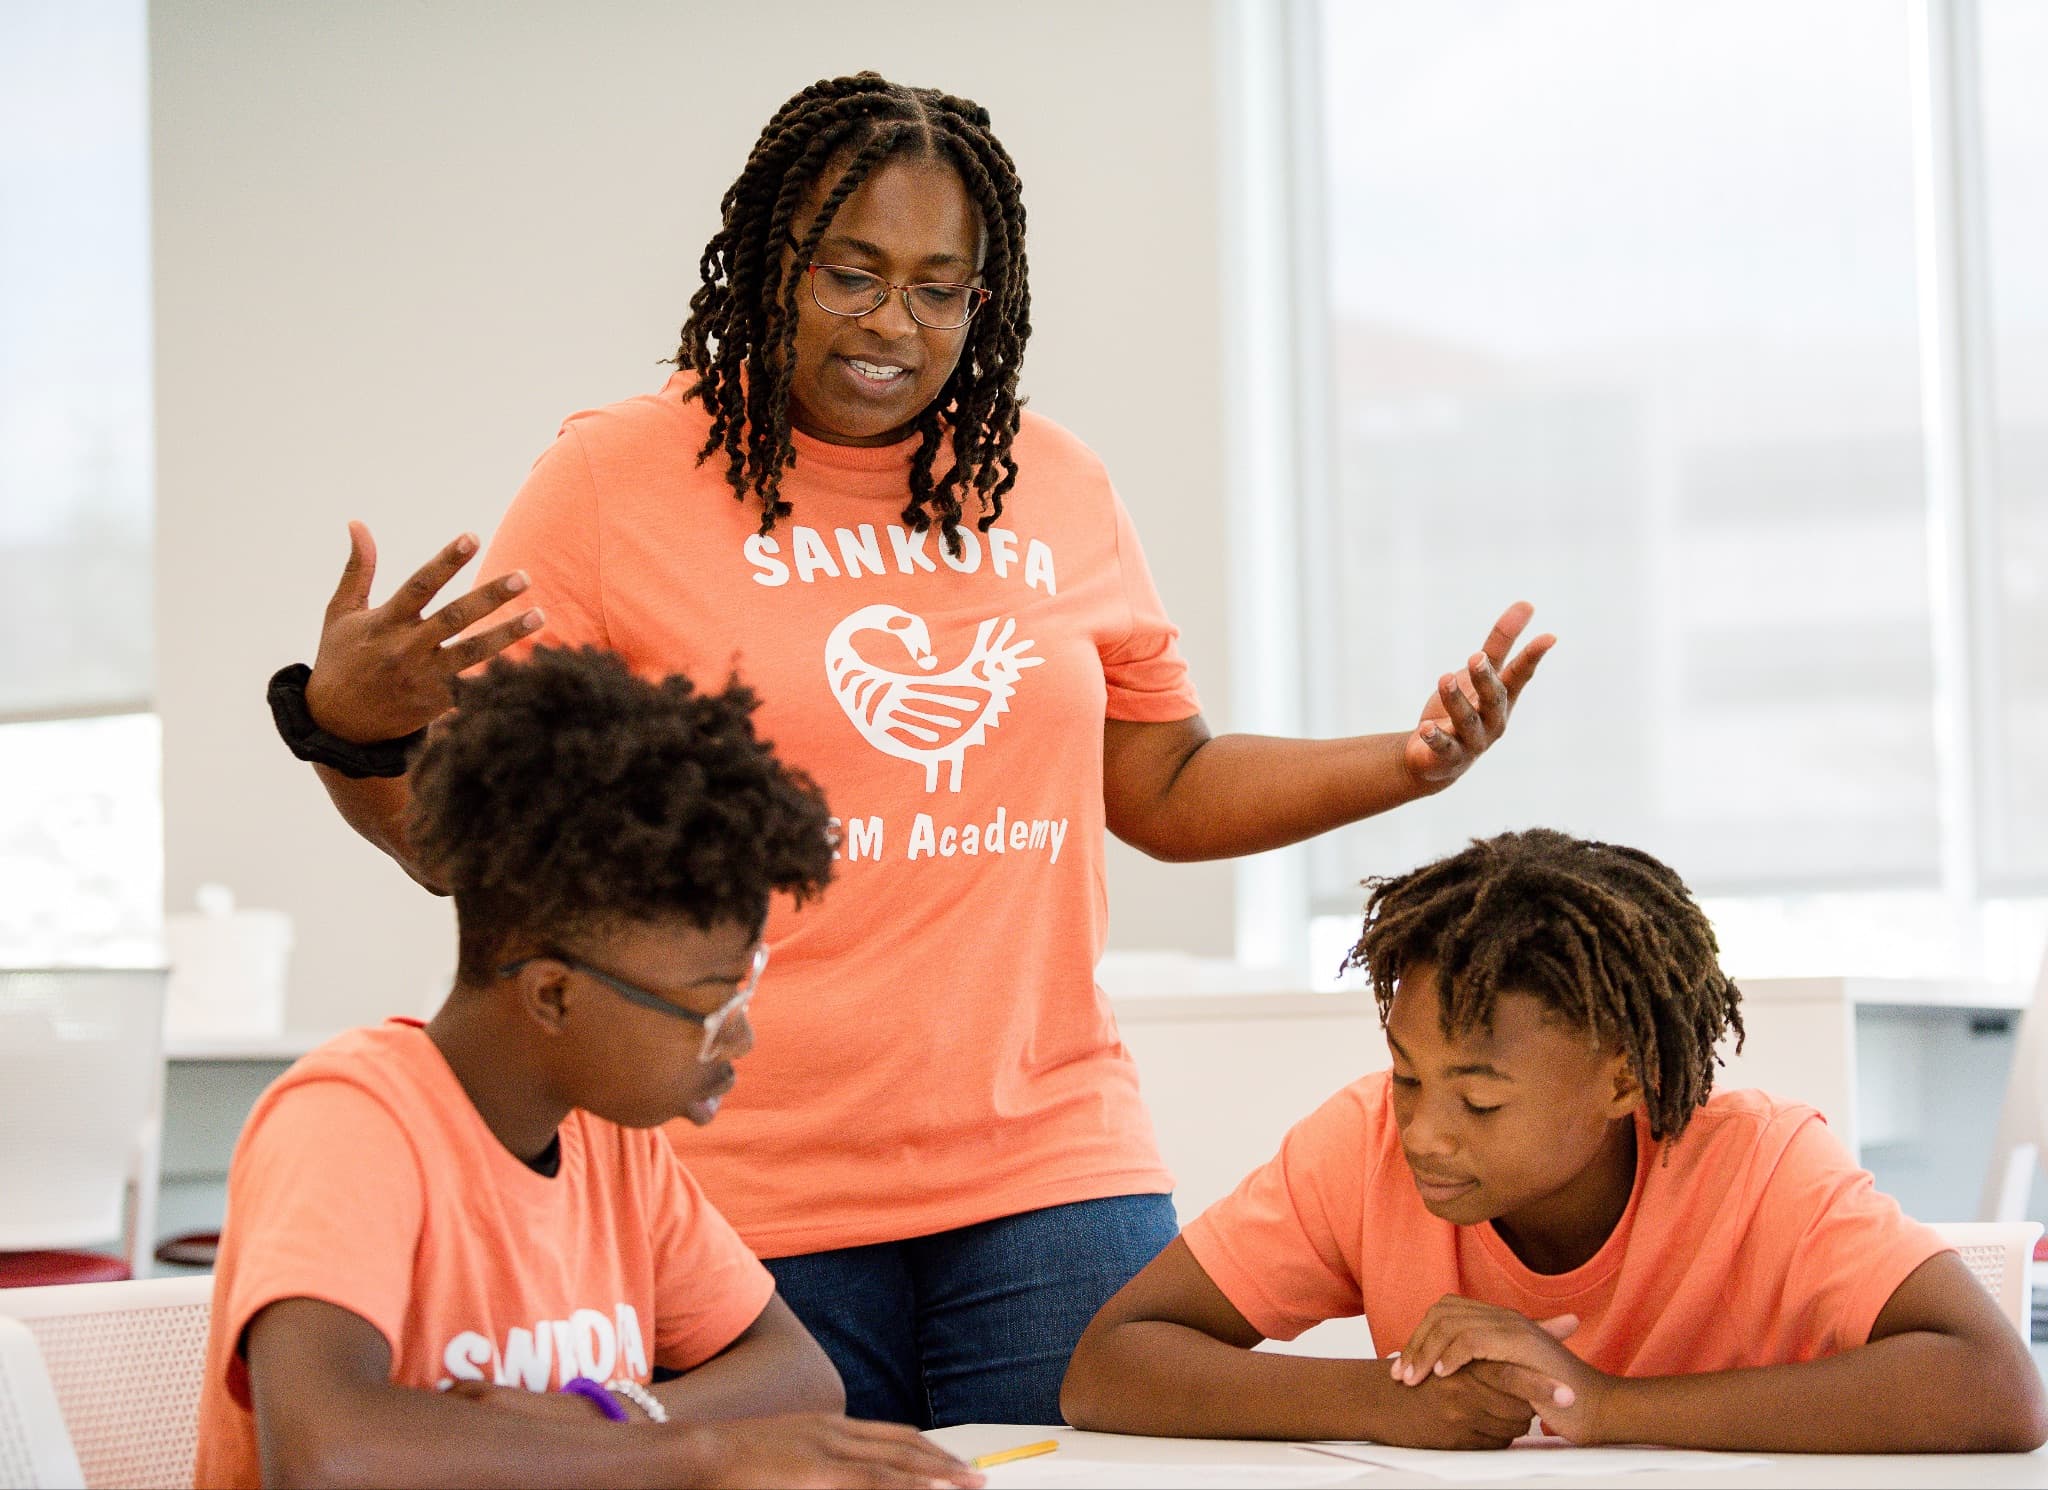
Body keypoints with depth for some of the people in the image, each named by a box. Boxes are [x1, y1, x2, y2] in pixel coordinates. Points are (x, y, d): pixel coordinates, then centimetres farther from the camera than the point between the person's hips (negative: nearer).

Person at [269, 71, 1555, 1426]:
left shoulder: (1057, 489, 12)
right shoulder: (614, 480, -1)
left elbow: (1168, 788, 21)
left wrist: (1411, 763, 8)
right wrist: (349, 729, -25)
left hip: (1051, 1176, 4)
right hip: (746, 1207, -3)